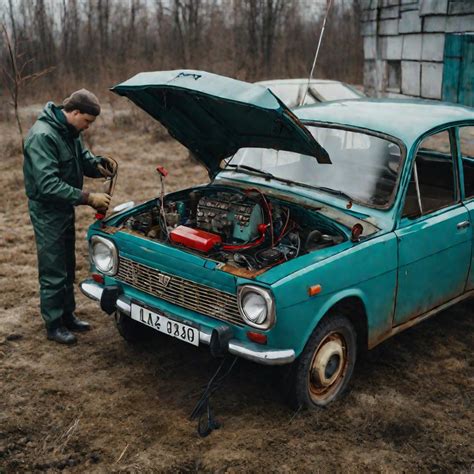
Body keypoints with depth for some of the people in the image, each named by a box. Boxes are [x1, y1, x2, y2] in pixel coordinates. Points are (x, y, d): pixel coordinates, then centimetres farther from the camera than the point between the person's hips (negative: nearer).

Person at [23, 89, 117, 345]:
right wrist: (88, 198, -31)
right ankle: (54, 325, 14)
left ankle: (67, 315, 32)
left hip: (65, 208, 9)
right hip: (47, 210, -9)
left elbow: (83, 159, 15)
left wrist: (99, 163, -9)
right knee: (54, 272, 0)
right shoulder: (42, 136, -26)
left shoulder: (70, 132, 3)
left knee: (67, 266, 18)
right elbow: (48, 185, -31)